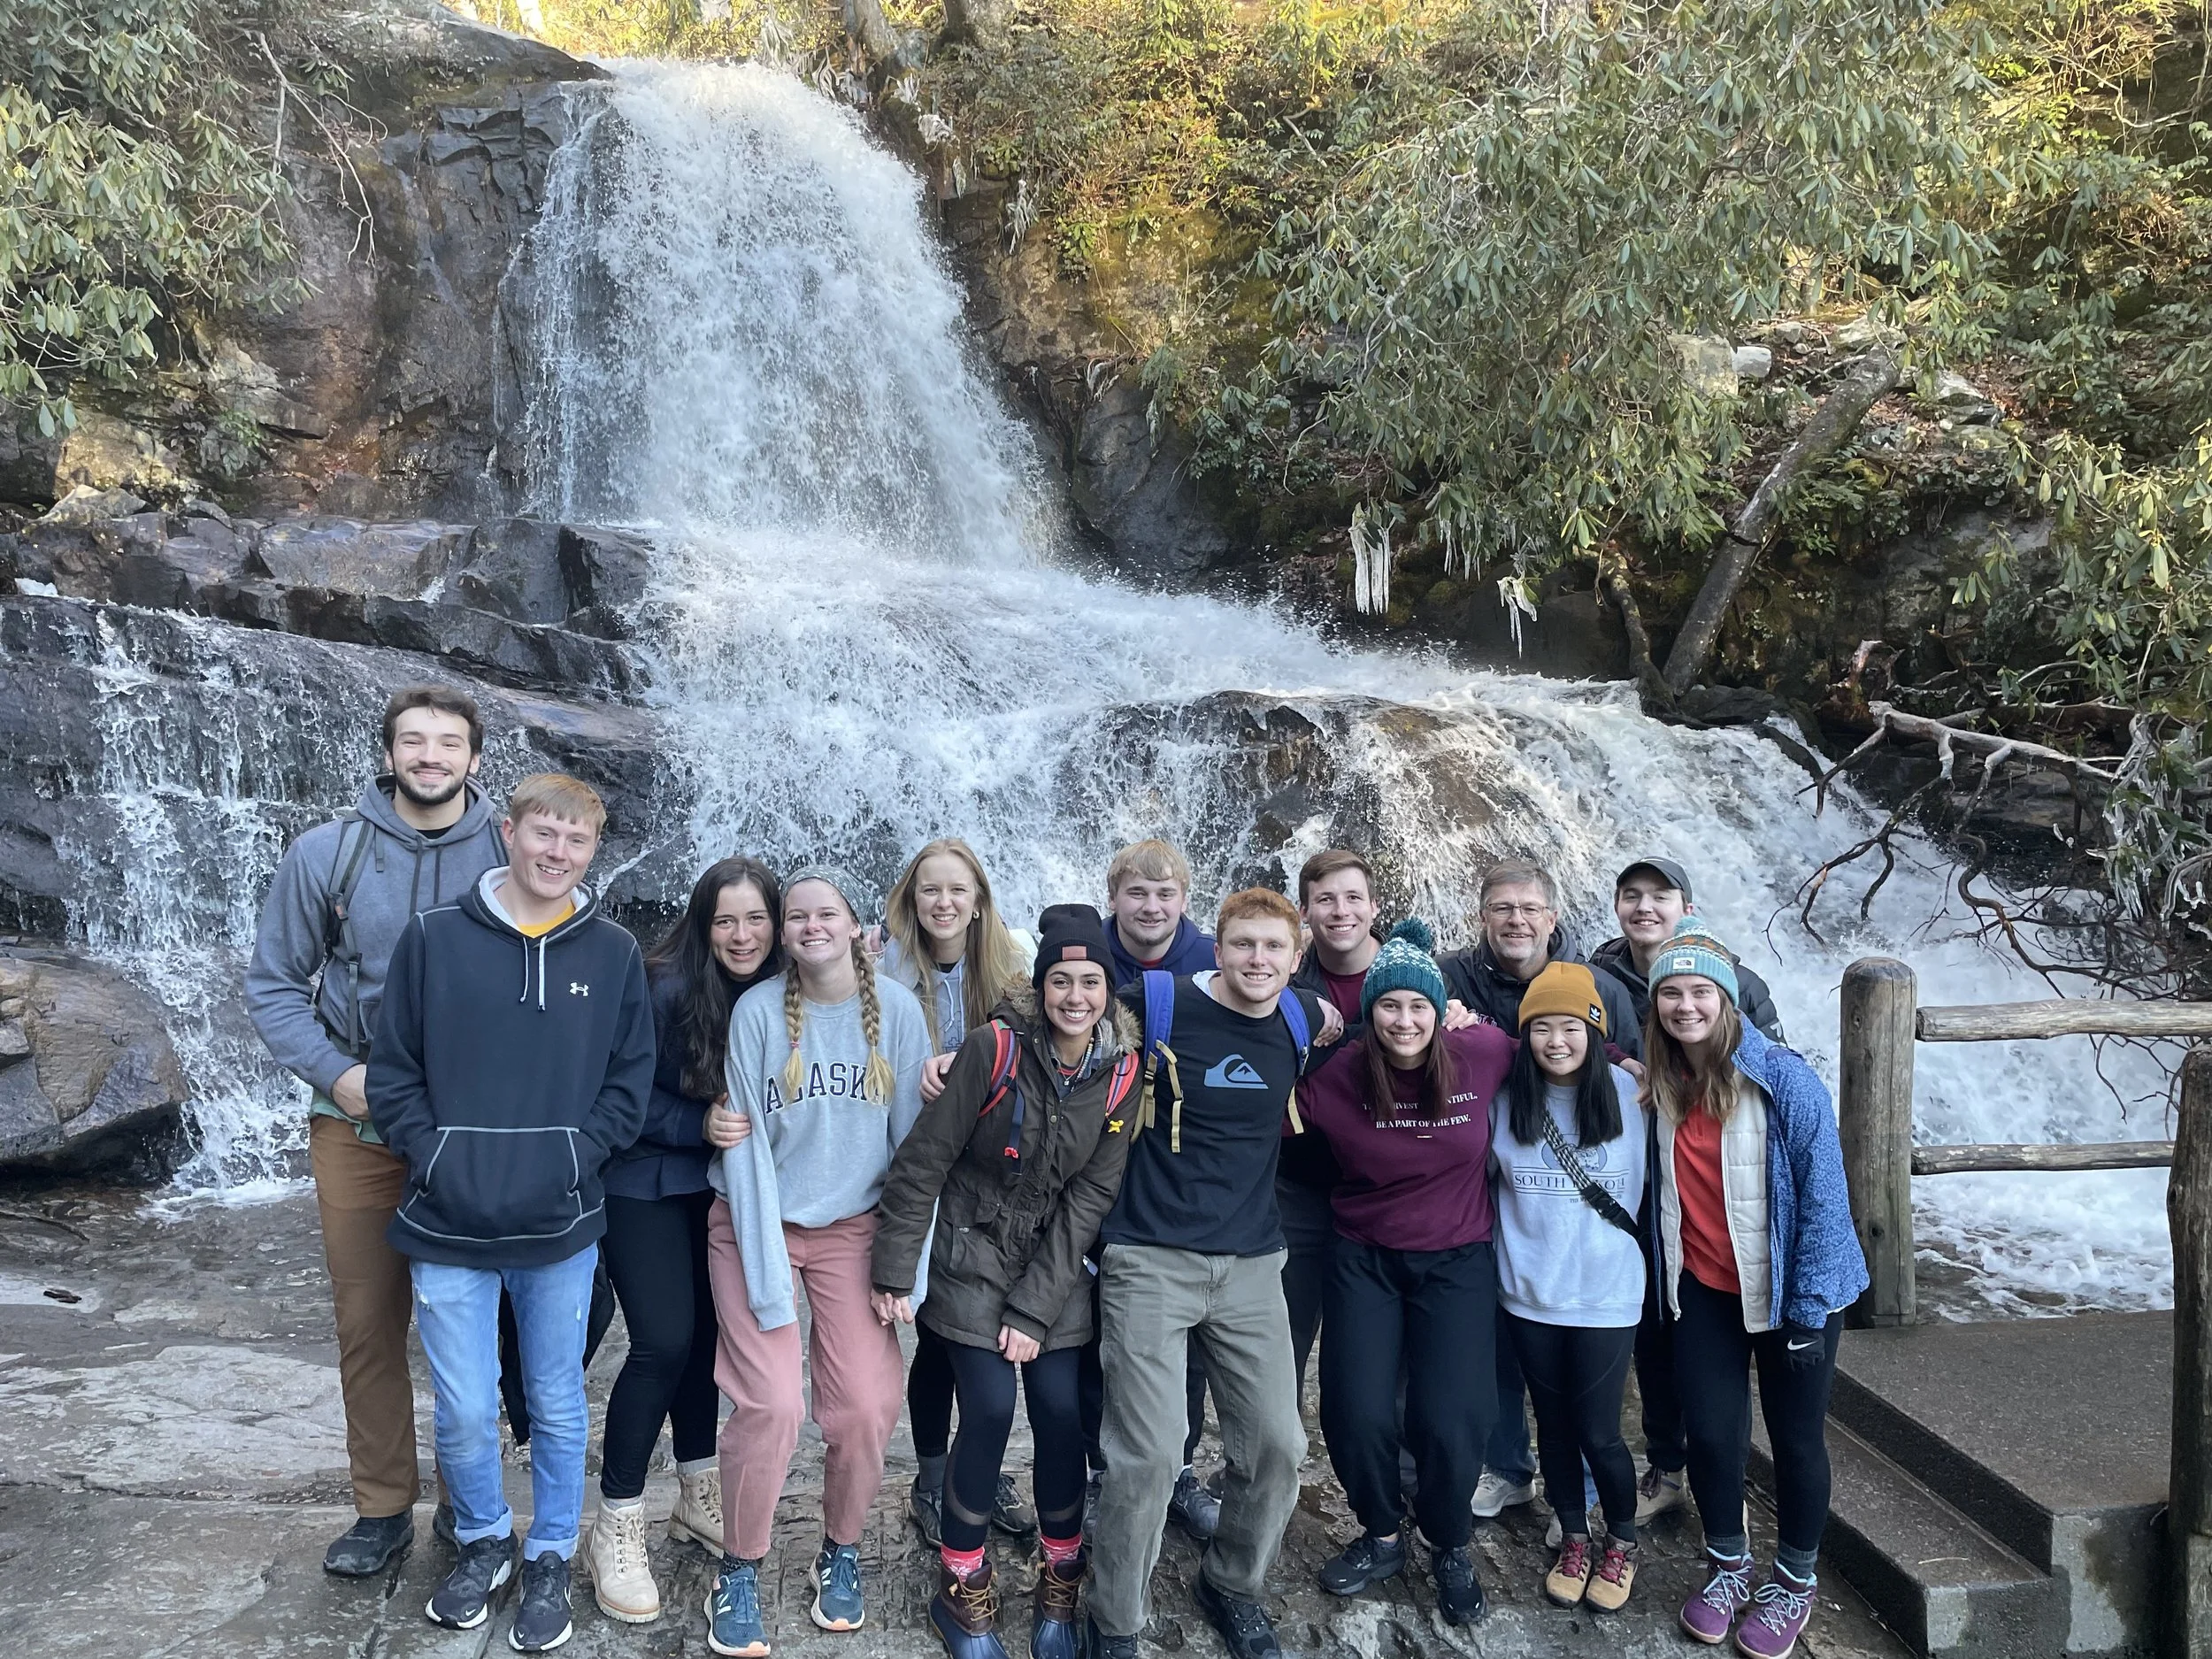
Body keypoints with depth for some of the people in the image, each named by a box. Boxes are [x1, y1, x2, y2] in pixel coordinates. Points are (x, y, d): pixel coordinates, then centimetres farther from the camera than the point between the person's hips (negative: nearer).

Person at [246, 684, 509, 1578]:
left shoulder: (513, 857, -5)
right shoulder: (326, 854, -2)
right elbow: (274, 984, 4)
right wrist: (337, 1074, -8)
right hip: (358, 1127, 1)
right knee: (368, 1324, 10)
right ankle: (382, 1506, 26)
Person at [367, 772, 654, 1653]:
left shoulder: (614, 952, -1)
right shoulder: (434, 938, -4)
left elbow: (630, 1079, 2)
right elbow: (393, 1071, 0)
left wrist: (572, 1160, -9)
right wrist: (435, 1161, -9)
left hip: (562, 1226, 1)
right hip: (450, 1226, 0)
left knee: (558, 1407, 13)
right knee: (465, 1413, 8)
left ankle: (549, 1559, 34)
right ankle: (481, 1541, 36)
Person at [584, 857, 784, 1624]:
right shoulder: (666, 990, -21)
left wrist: (746, 1129, -13)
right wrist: (700, 1125, -26)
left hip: (720, 1188, 5)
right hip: (644, 1185, -5)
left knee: (709, 1331, 10)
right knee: (664, 1341, -11)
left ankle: (698, 1495, 30)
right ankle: (616, 1530, 5)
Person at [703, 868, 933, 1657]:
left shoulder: (897, 1010, -8)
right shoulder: (757, 1009, -12)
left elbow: (912, 1141, -4)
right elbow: (747, 1145, -12)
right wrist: (768, 1279, -15)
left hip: (853, 1227, 1)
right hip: (756, 1222, -1)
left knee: (866, 1407, -7)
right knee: (772, 1405, -13)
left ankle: (841, 1553, 22)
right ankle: (738, 1572, 13)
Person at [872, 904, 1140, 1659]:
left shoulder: (1120, 1073, -8)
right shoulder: (995, 1048, -19)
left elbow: (1090, 1196, -8)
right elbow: (923, 1158, -13)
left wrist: (1035, 1308, -11)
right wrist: (895, 1271, -10)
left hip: (1057, 1265, 3)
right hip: (973, 1257, -3)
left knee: (1062, 1413, -2)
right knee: (990, 1410, -8)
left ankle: (1061, 1587, 22)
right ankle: (962, 1590, 16)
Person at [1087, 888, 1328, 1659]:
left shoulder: (1304, 1020, 4)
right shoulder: (1159, 1005, -9)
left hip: (1252, 1264, 4)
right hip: (1151, 1260, -4)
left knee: (1276, 1447, 5)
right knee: (1149, 1457, -7)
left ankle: (1234, 1587, 33)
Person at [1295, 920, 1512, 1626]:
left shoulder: (1481, 1053, -12)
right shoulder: (1343, 1074, -13)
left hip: (1456, 1263, -1)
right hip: (1366, 1261, 1)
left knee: (1448, 1421, -4)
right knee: (1355, 1413, -1)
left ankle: (1450, 1547, 27)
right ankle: (1382, 1535, 30)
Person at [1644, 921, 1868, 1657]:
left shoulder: (1784, 1079, -20)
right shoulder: (1659, 1083, -5)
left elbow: (1823, 1198, -17)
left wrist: (1809, 1308, -16)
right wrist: (1664, 1277, 3)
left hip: (1787, 1289, -3)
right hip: (1702, 1289, 4)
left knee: (1795, 1436, 12)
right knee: (1710, 1430, 8)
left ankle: (1795, 1580, 33)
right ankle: (1726, 1565, 33)